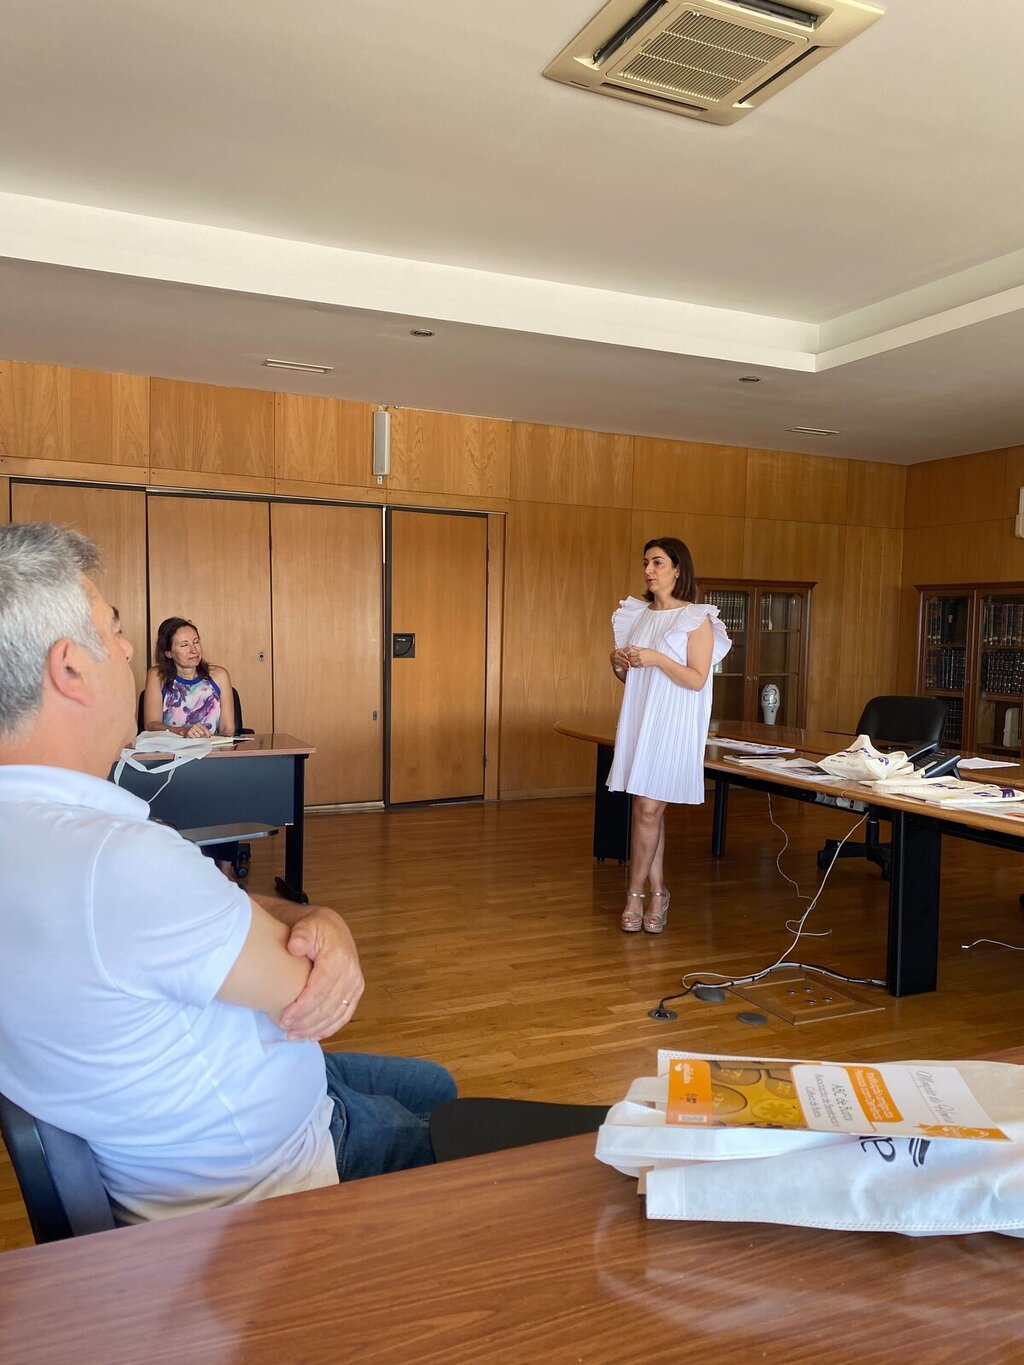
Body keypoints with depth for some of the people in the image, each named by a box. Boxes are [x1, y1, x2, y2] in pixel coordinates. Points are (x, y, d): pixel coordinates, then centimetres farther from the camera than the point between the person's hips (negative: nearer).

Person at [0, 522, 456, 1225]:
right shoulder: (119, 862, -40)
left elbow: (201, 906, -4)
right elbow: (304, 989, -29)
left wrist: (319, 922, -22)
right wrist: (318, 924, -8)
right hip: (257, 1175, -8)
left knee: (432, 1083, 28)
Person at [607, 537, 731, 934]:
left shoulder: (697, 619, -5)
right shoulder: (636, 615, 12)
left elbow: (697, 680, -11)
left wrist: (657, 658, -20)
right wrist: (619, 663, -2)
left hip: (672, 724, -5)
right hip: (637, 718, 6)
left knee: (648, 808, -7)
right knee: (647, 809, 7)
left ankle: (635, 894, 7)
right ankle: (656, 894, 18)